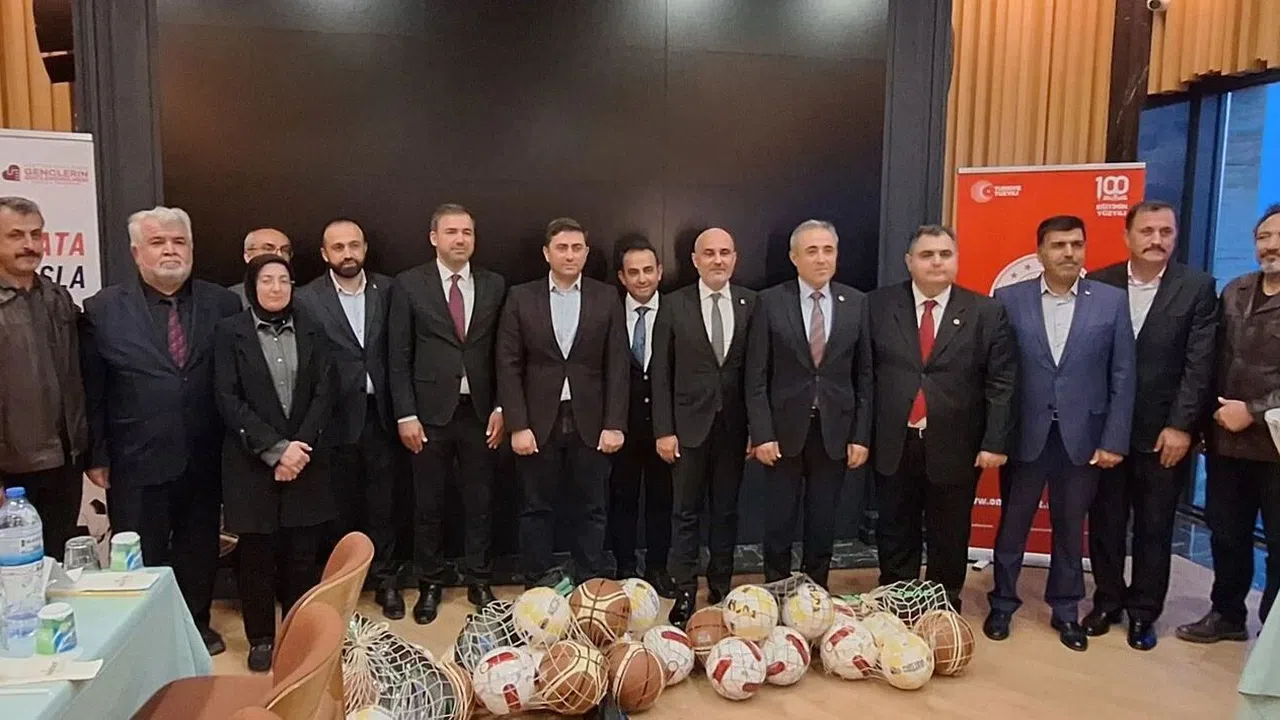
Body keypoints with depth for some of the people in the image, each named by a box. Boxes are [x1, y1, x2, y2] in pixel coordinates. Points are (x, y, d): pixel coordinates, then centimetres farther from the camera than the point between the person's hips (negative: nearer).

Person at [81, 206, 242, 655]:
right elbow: (91, 392, 0)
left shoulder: (223, 305, -1)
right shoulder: (103, 309, -2)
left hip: (203, 460, 2)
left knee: (200, 551, 17)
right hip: (137, 462, -1)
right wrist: (96, 456, -1)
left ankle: (197, 623, 37)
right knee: (140, 558, 12)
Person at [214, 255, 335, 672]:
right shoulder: (230, 332, 1)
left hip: (305, 462, 2)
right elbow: (228, 400, -7)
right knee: (258, 555, 6)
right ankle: (261, 639, 21)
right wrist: (275, 449, -14)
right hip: (252, 464, -2)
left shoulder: (310, 331, 8)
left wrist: (300, 447, -9)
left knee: (302, 555, 6)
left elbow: (324, 394, 3)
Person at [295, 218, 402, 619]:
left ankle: (385, 580, 23)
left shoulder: (386, 290, 3)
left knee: (382, 502, 9)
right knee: (340, 504, 11)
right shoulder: (307, 299, -4)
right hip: (336, 417, -2)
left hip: (378, 412, 2)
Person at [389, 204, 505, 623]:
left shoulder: (495, 286, 5)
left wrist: (501, 408, 0)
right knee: (428, 505, 9)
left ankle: (479, 581, 26)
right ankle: (431, 584, 27)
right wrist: (406, 415, -7)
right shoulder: (409, 285, -1)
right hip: (430, 412, -1)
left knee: (480, 502, 10)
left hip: (480, 412, 2)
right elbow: (399, 356, -2)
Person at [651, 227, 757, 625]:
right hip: (689, 424, -1)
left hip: (733, 425, 1)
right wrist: (663, 429, -6)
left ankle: (721, 588, 26)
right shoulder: (674, 305, -2)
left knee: (726, 511, 13)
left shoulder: (751, 304, 1)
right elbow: (661, 373, -2)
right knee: (686, 513, 8)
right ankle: (685, 592, 19)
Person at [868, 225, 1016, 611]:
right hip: (894, 444, 1)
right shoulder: (880, 305, 1)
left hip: (955, 447, -1)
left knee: (949, 537, 14)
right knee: (895, 534, 13)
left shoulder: (988, 312, -1)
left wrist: (995, 442, -9)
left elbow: (1001, 384, -3)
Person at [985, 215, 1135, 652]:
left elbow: (1122, 376, 0)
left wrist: (1114, 439, -4)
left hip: (1082, 436, 1)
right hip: (1024, 434, -1)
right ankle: (1002, 604, 27)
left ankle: (1065, 611, 29)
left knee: (1070, 527, 13)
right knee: (1012, 524, 11)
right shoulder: (1009, 299, -2)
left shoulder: (1111, 301, 1)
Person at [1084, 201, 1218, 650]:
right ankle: (1107, 601, 28)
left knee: (1154, 528, 10)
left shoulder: (1198, 288, -1)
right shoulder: (1099, 285, 0)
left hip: (1164, 432, -1)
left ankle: (1144, 612, 25)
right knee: (1105, 522, 11)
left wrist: (1180, 426, -11)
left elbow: (1199, 364, -6)